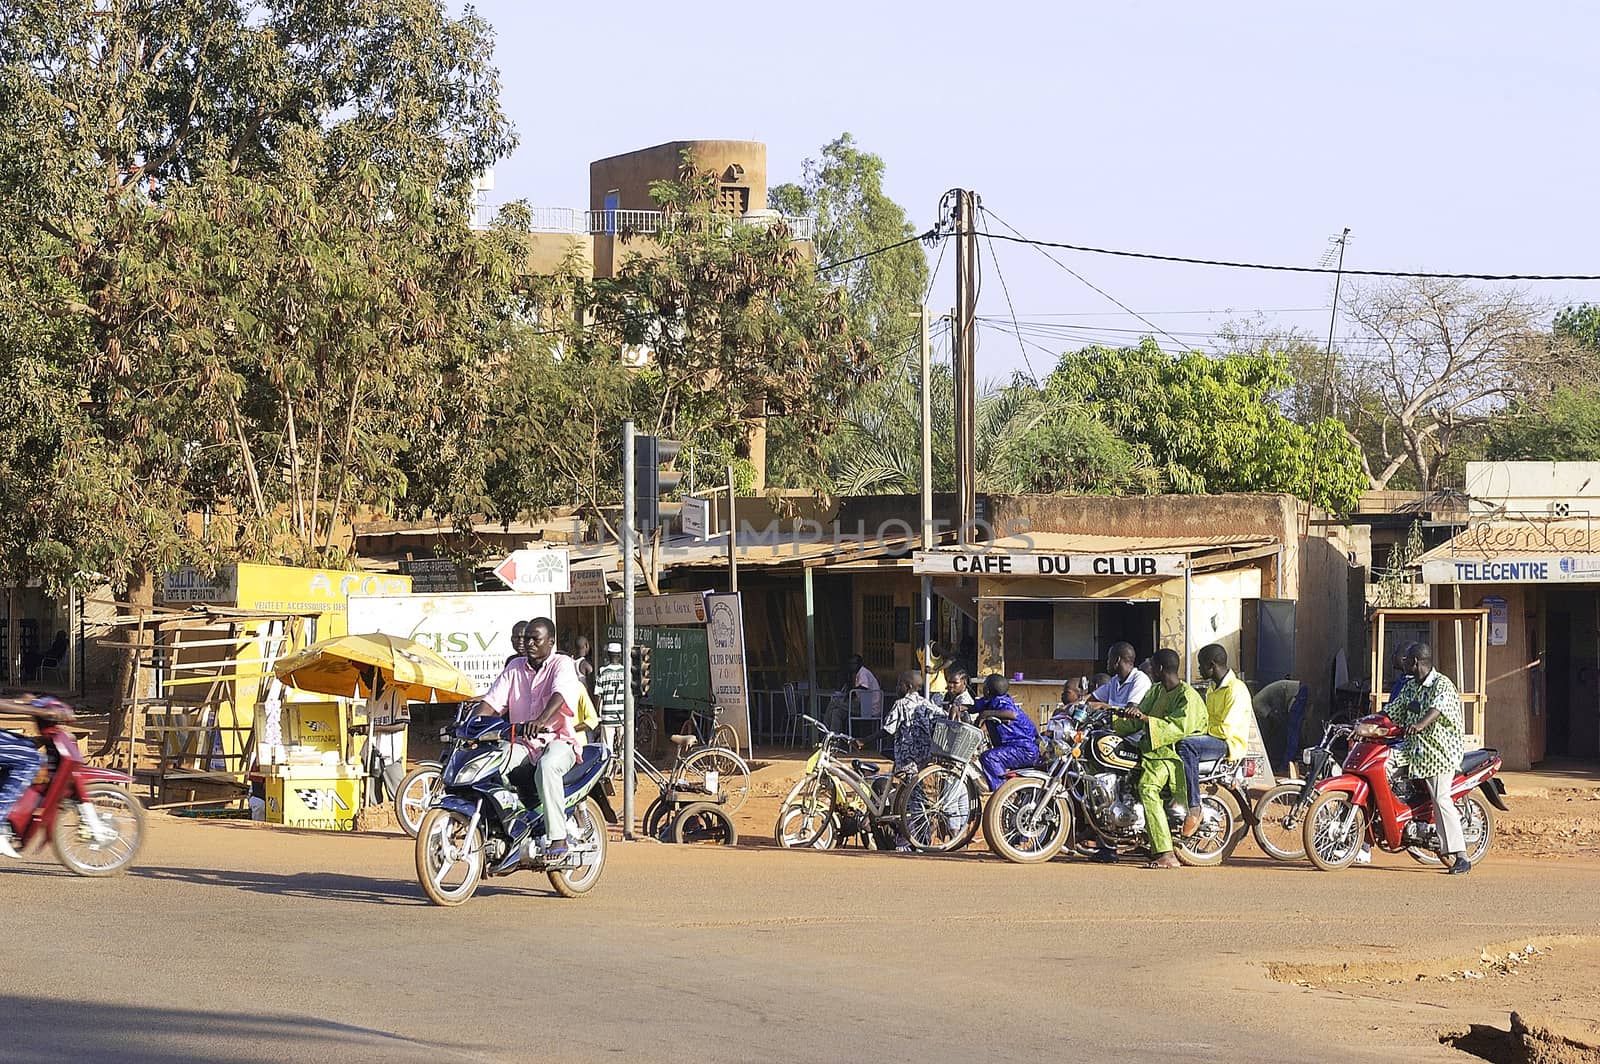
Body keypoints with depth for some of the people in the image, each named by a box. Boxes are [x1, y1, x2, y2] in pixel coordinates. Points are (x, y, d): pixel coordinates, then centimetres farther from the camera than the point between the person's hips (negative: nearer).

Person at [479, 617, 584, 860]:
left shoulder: (562, 665, -2)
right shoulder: (515, 668, 16)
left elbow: (560, 695, -23)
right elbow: (493, 700, 7)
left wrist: (541, 720, -43)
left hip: (558, 741, -5)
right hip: (521, 742, 5)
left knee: (547, 767, -39)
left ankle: (558, 838, -35)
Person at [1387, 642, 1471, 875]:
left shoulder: (1441, 684, -11)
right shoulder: (1410, 687, 16)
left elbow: (1437, 707, -31)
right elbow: (1393, 713, 21)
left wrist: (1420, 724, -49)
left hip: (1441, 749, -9)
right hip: (1415, 749, 9)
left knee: (1441, 799, -17)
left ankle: (1461, 857, -19)